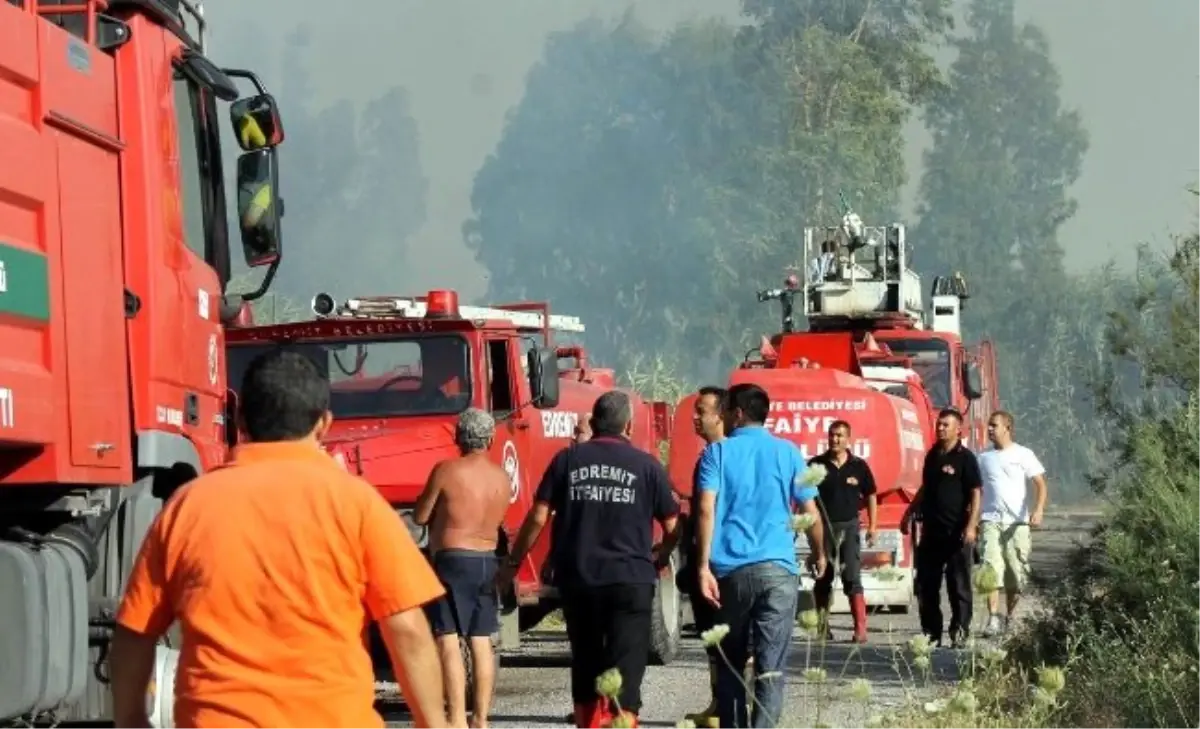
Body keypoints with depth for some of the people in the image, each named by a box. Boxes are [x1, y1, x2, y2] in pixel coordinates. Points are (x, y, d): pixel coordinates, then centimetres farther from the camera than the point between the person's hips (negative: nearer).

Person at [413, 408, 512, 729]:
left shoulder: (446, 471, -11)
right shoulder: (502, 478, 6)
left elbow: (420, 517, -5)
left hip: (453, 561, -6)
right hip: (488, 561, 6)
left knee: (448, 640, -7)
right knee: (481, 641, 11)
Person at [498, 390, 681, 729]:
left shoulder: (567, 460, 5)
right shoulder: (646, 465, 2)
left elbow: (538, 518, 1)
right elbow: (672, 528, 6)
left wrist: (513, 564, 11)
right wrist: (658, 560, 26)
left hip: (576, 579, 3)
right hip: (630, 580, -2)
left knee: (585, 665, 17)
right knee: (625, 667, -4)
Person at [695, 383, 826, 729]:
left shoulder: (717, 453, 4)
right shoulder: (788, 453, 8)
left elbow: (707, 511, -8)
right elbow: (811, 513, 7)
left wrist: (703, 566, -11)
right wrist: (819, 555, 24)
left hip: (730, 569, 0)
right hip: (777, 569, 0)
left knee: (730, 663, 15)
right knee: (771, 666, -4)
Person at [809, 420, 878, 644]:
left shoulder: (859, 466, 1)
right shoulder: (816, 464, -1)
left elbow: (870, 495, 10)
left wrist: (872, 525, 5)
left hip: (849, 526, -1)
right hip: (823, 526, 1)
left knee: (852, 578, -7)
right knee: (822, 579, 9)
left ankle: (861, 629, -10)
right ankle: (822, 628, 19)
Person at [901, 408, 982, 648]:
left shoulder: (965, 457, -7)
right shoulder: (932, 456, 13)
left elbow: (975, 494, -10)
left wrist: (971, 526, -18)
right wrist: (909, 514, 19)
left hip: (956, 533, -7)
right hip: (931, 530, 7)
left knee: (959, 586, -1)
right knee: (925, 586, 7)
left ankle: (960, 633, 4)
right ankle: (931, 633, 14)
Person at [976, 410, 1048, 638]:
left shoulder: (1023, 455, 4)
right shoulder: (984, 458, 14)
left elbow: (1040, 484, -3)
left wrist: (1038, 510, -19)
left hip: (1017, 522, -1)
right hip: (990, 520, 1)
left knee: (1016, 575, 4)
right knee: (991, 570, -15)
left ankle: (1009, 617, 22)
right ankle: (993, 618, -22)